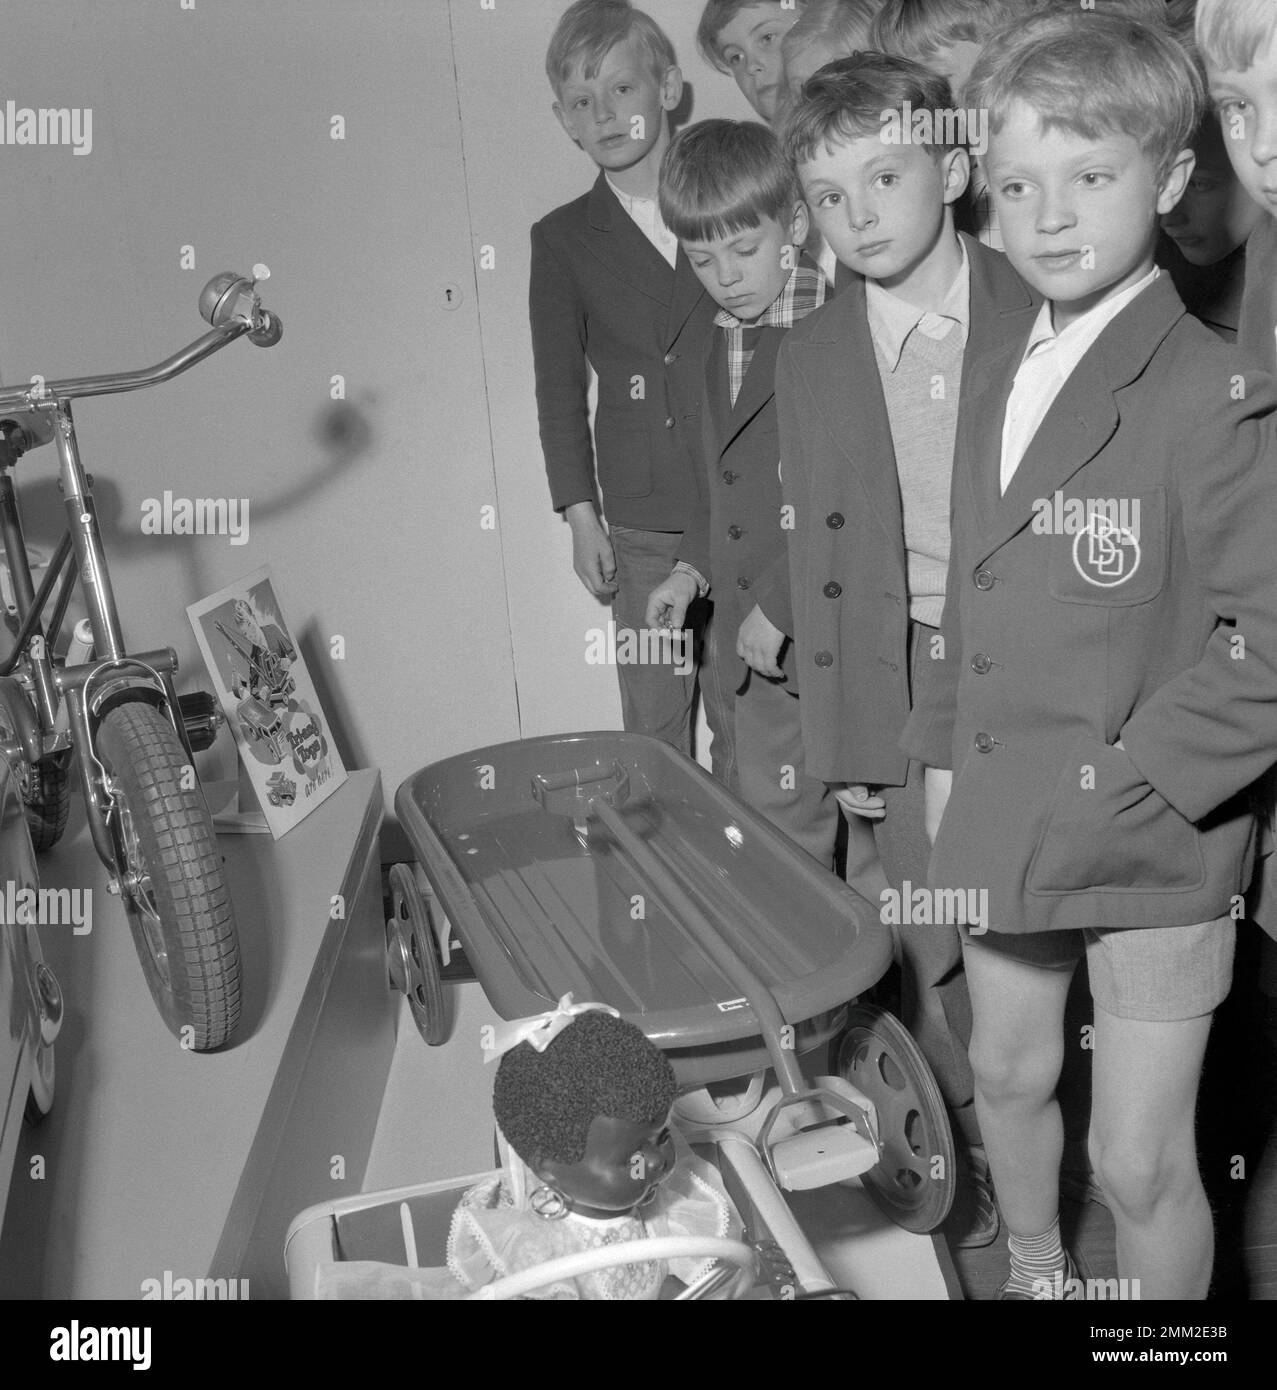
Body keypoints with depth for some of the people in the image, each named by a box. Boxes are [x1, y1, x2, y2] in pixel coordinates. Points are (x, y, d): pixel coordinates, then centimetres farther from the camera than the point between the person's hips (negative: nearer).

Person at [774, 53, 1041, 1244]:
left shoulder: (1038, 318, -3)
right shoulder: (808, 360, 2)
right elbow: (817, 558, 4)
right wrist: (841, 745, 2)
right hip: (904, 687, 2)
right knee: (923, 950, 6)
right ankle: (976, 1161, 29)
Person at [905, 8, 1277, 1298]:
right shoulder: (996, 380, 7)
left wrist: (1118, 789, -20)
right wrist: (945, 753, 8)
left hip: (1154, 849, -7)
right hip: (1002, 830, 7)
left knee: (1140, 1163, 5)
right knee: (1007, 1078, 24)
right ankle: (1034, 1276, 50)